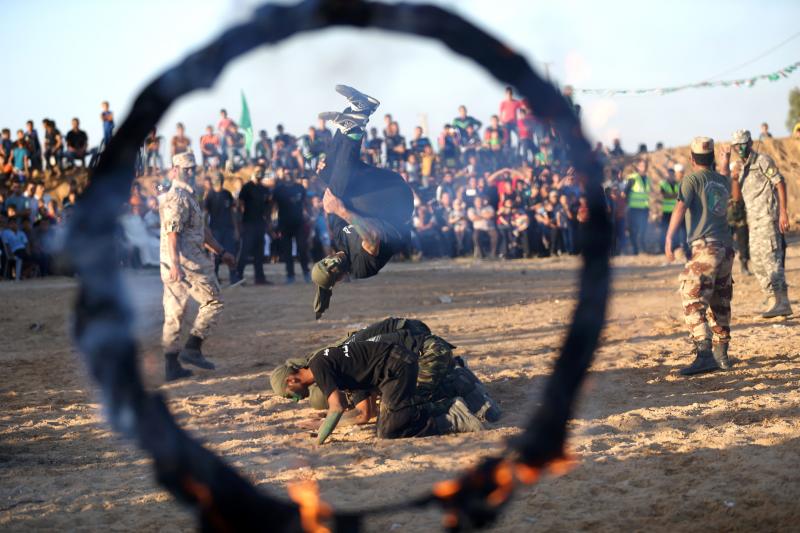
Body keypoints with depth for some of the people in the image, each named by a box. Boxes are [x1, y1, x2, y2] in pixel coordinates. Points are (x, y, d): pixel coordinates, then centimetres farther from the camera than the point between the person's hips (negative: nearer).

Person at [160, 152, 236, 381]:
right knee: (213, 301, -2)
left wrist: (221, 252, 30)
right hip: (184, 262, -10)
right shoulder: (176, 197, -11)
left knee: (174, 313, 7)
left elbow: (201, 229, 30)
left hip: (175, 265, 10)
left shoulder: (188, 196, 23)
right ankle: (192, 348, -5)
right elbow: (172, 233, -21)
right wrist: (175, 264, -30)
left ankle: (172, 366, 7)